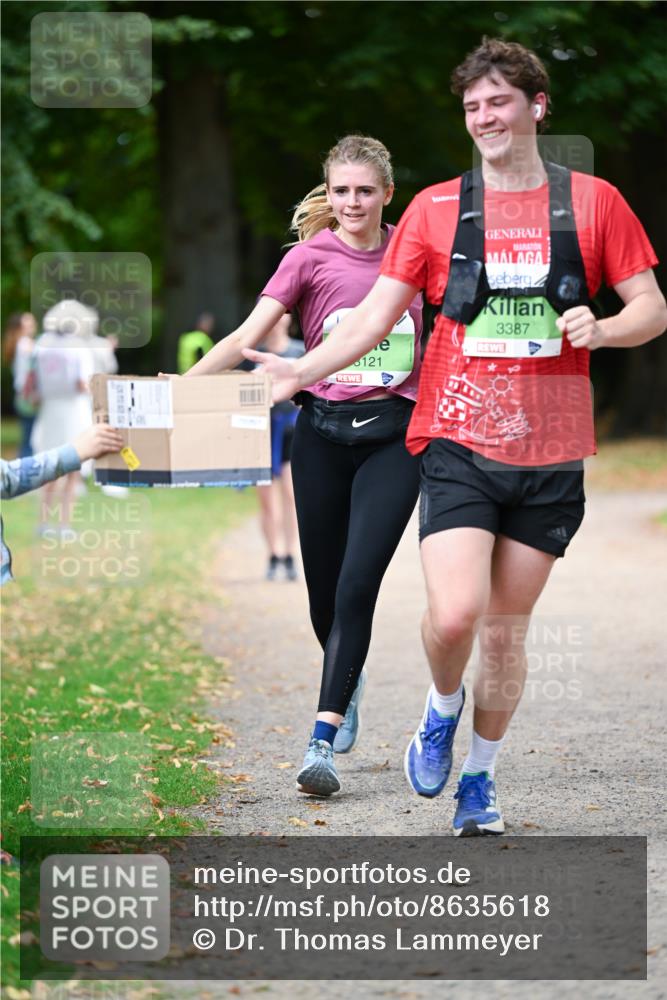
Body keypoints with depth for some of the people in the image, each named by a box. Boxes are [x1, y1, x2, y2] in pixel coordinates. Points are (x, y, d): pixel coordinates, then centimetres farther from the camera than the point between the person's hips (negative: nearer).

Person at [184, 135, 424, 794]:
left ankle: (322, 741, -16)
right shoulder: (310, 257, 0)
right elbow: (248, 338, -7)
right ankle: (347, 680, 41)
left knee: (358, 584, -13)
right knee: (324, 587, 7)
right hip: (323, 433, 0)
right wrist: (179, 386, -19)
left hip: (394, 435, 0)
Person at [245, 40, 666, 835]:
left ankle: (481, 775, 27)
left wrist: (601, 328, -15)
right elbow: (377, 314, 4)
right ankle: (442, 707, 16)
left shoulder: (592, 202, 4)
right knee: (454, 614, -17)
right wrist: (303, 370, -10)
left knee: (507, 628, 7)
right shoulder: (435, 208, 5)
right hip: (458, 444, -1)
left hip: (550, 453, 1)